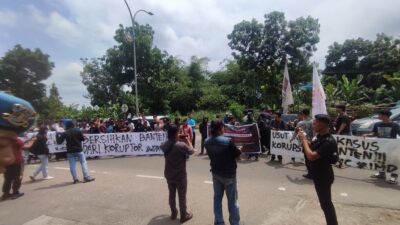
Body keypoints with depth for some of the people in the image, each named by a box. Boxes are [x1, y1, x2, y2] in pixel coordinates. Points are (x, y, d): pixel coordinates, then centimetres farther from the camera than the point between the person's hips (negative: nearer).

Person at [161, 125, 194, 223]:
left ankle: (173, 213, 36)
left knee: (172, 194, 21)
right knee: (182, 196, 10)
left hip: (169, 174, 6)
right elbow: (191, 151, -10)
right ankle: (184, 215, 25)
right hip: (180, 175, -5)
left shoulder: (164, 145, -7)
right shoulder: (181, 145, -26)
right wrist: (188, 140, 2)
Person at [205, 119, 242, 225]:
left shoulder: (207, 142, -6)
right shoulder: (228, 141, -25)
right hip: (229, 174, -5)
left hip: (215, 173, 5)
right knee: (232, 200, 11)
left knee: (217, 198, 17)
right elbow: (238, 157, -15)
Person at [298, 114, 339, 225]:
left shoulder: (329, 141, -29)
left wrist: (303, 139, -23)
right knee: (325, 202, 24)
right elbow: (311, 147, 12)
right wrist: (304, 137, -2)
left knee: (326, 203, 6)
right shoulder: (319, 136, 0)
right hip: (318, 174, 9)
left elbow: (311, 156, -32)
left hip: (324, 176, -9)